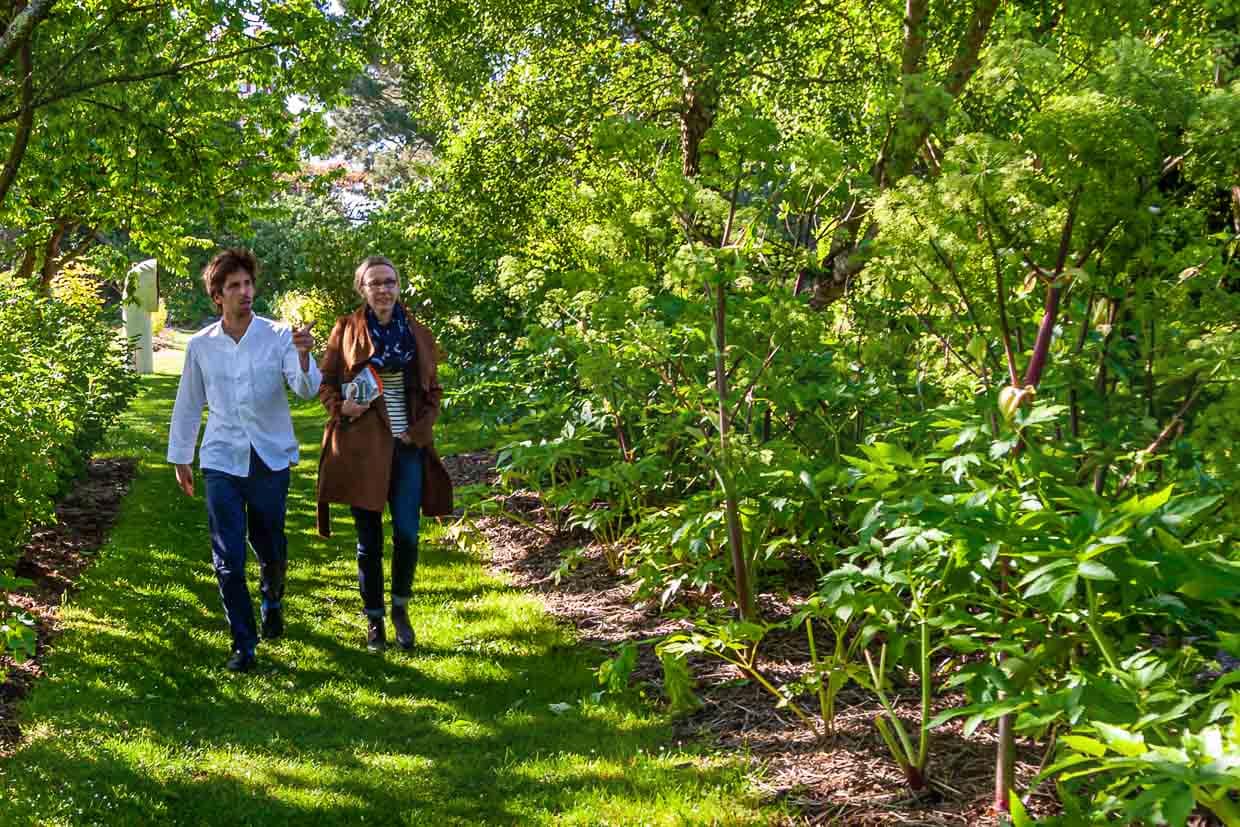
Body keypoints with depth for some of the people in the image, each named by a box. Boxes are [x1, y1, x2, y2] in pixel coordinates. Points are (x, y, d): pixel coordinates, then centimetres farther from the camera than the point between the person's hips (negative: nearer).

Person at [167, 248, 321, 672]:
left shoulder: (279, 336, -5)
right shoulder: (201, 345, 1)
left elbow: (306, 389, -16)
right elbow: (188, 404, 12)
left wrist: (303, 357, -37)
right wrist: (180, 459, 16)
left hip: (271, 460, 0)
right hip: (222, 462, 1)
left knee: (271, 551, 14)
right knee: (228, 561, -4)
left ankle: (272, 603, 45)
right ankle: (243, 644, 7)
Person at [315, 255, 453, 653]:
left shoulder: (417, 334, 7)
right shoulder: (346, 330, 2)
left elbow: (433, 391, 12)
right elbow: (325, 382, 7)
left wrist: (419, 431, -1)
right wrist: (341, 407, -13)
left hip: (407, 447, 1)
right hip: (362, 448, -1)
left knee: (407, 534, -5)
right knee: (369, 540, 5)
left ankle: (401, 609, 18)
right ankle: (374, 620, 18)